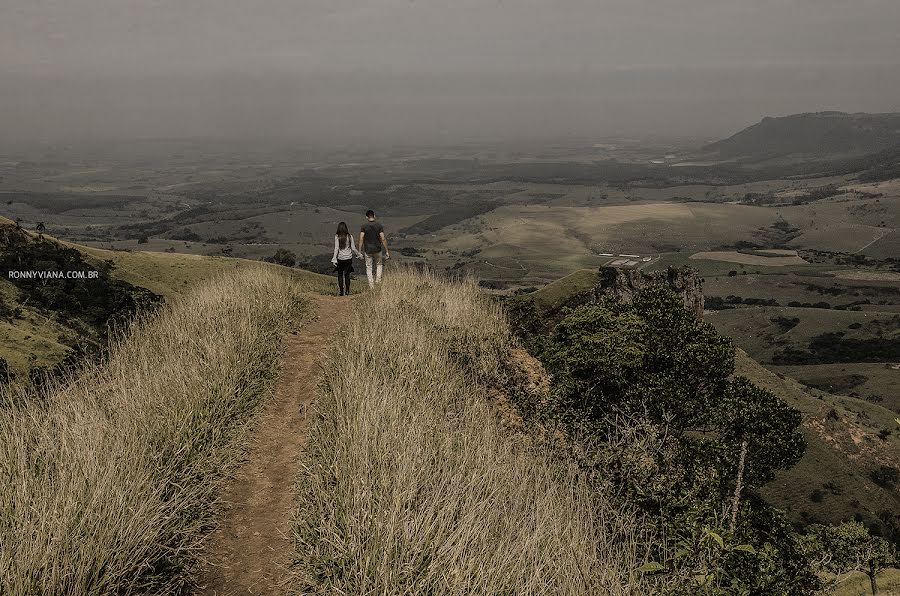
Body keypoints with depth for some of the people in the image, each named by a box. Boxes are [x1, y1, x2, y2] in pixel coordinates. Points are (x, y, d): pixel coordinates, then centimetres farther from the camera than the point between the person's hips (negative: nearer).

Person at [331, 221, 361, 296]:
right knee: (347, 275, 10)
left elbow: (336, 248, -10)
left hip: (340, 258, -1)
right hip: (348, 258, 1)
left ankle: (341, 291, 8)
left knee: (340, 274, 11)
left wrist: (334, 259, -8)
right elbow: (353, 248, 0)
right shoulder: (349, 236, -2)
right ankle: (347, 291, 9)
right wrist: (359, 254, 15)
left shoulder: (337, 237, -7)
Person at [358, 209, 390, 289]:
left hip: (367, 250, -1)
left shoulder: (364, 226, -7)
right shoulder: (379, 225, -6)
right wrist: (387, 251, -5)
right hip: (377, 250, 1)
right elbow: (383, 239, -10)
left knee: (369, 268, 10)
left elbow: (361, 239, -12)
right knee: (379, 264, 24)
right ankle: (378, 278, 7)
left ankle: (371, 285, 8)